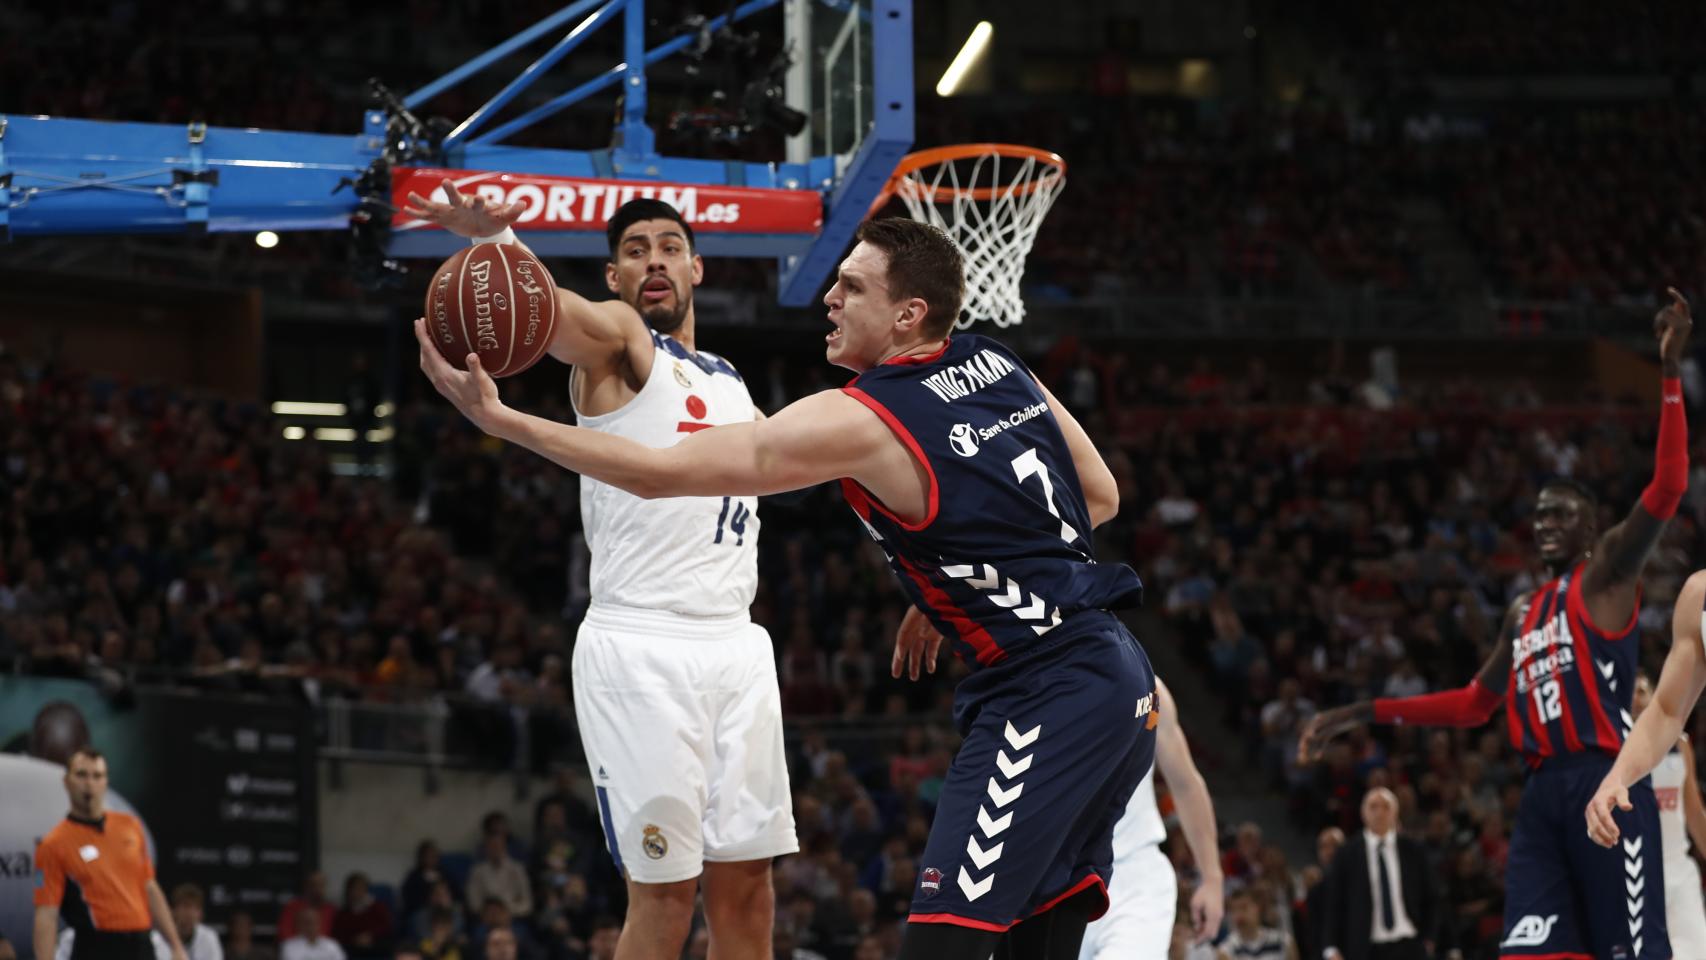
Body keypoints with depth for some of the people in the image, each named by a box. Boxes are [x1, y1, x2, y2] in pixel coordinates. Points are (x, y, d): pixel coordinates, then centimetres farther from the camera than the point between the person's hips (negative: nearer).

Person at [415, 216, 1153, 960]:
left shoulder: (859, 422, -14)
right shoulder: (999, 368, 9)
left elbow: (660, 472, -13)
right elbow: (1100, 496, 21)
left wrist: (499, 419, -9)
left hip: (1046, 697, -9)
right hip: (1113, 681, 9)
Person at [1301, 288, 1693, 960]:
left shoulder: (1608, 574, 3)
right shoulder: (1522, 613, 24)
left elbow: (1668, 487, -12)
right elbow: (1473, 705, 32)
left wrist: (1670, 376, -20)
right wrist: (1365, 714, 27)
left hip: (1607, 785, -7)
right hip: (1542, 794, 7)